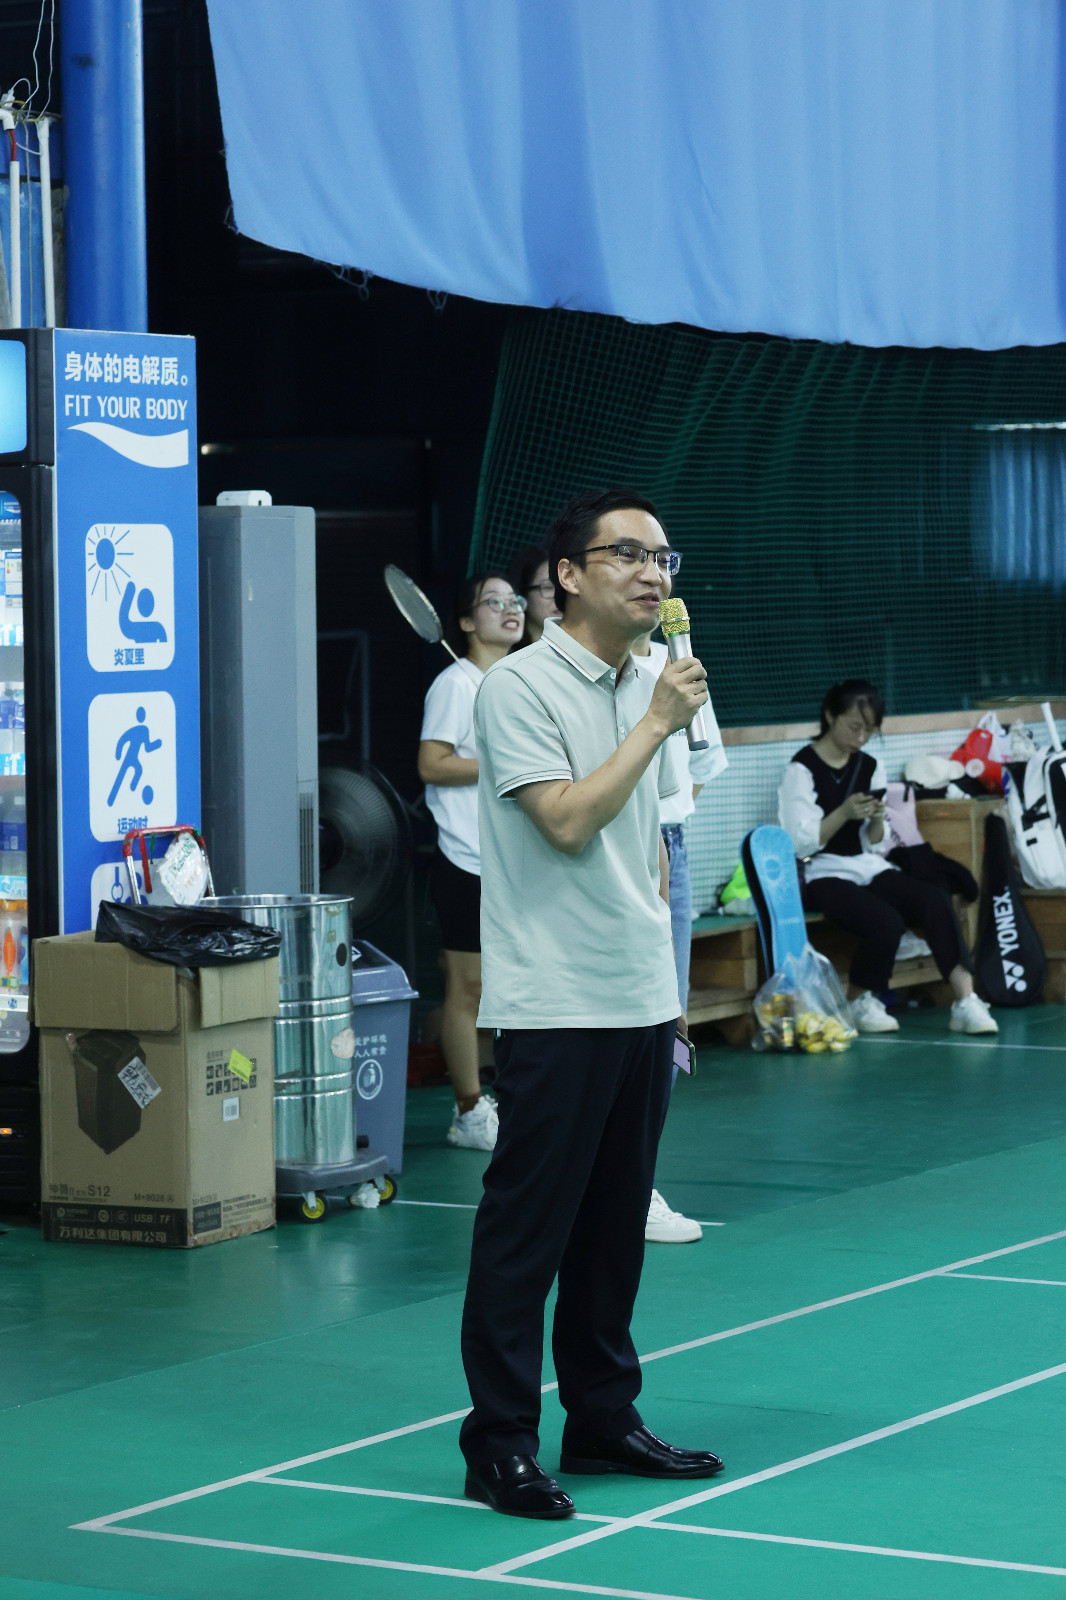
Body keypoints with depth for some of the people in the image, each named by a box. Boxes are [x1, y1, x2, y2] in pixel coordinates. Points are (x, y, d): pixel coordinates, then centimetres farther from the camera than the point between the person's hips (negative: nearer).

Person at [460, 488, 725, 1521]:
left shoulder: (645, 689, 14)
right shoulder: (520, 688, -9)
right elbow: (569, 822, -19)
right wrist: (657, 724, -14)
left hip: (641, 1003, 8)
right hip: (553, 1005, -8)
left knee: (614, 1224, 12)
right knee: (524, 1230, -4)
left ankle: (603, 1419, 21)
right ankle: (499, 1444, 1)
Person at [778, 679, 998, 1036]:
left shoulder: (869, 767, 12)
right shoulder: (802, 769, -5)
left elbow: (876, 844, 11)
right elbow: (800, 843, -12)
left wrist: (876, 820, -10)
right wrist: (844, 813, -22)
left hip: (869, 868, 6)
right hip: (824, 875, -6)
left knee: (936, 901, -24)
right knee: (886, 921, -33)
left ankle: (965, 1000, -32)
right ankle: (859, 1002, -7)